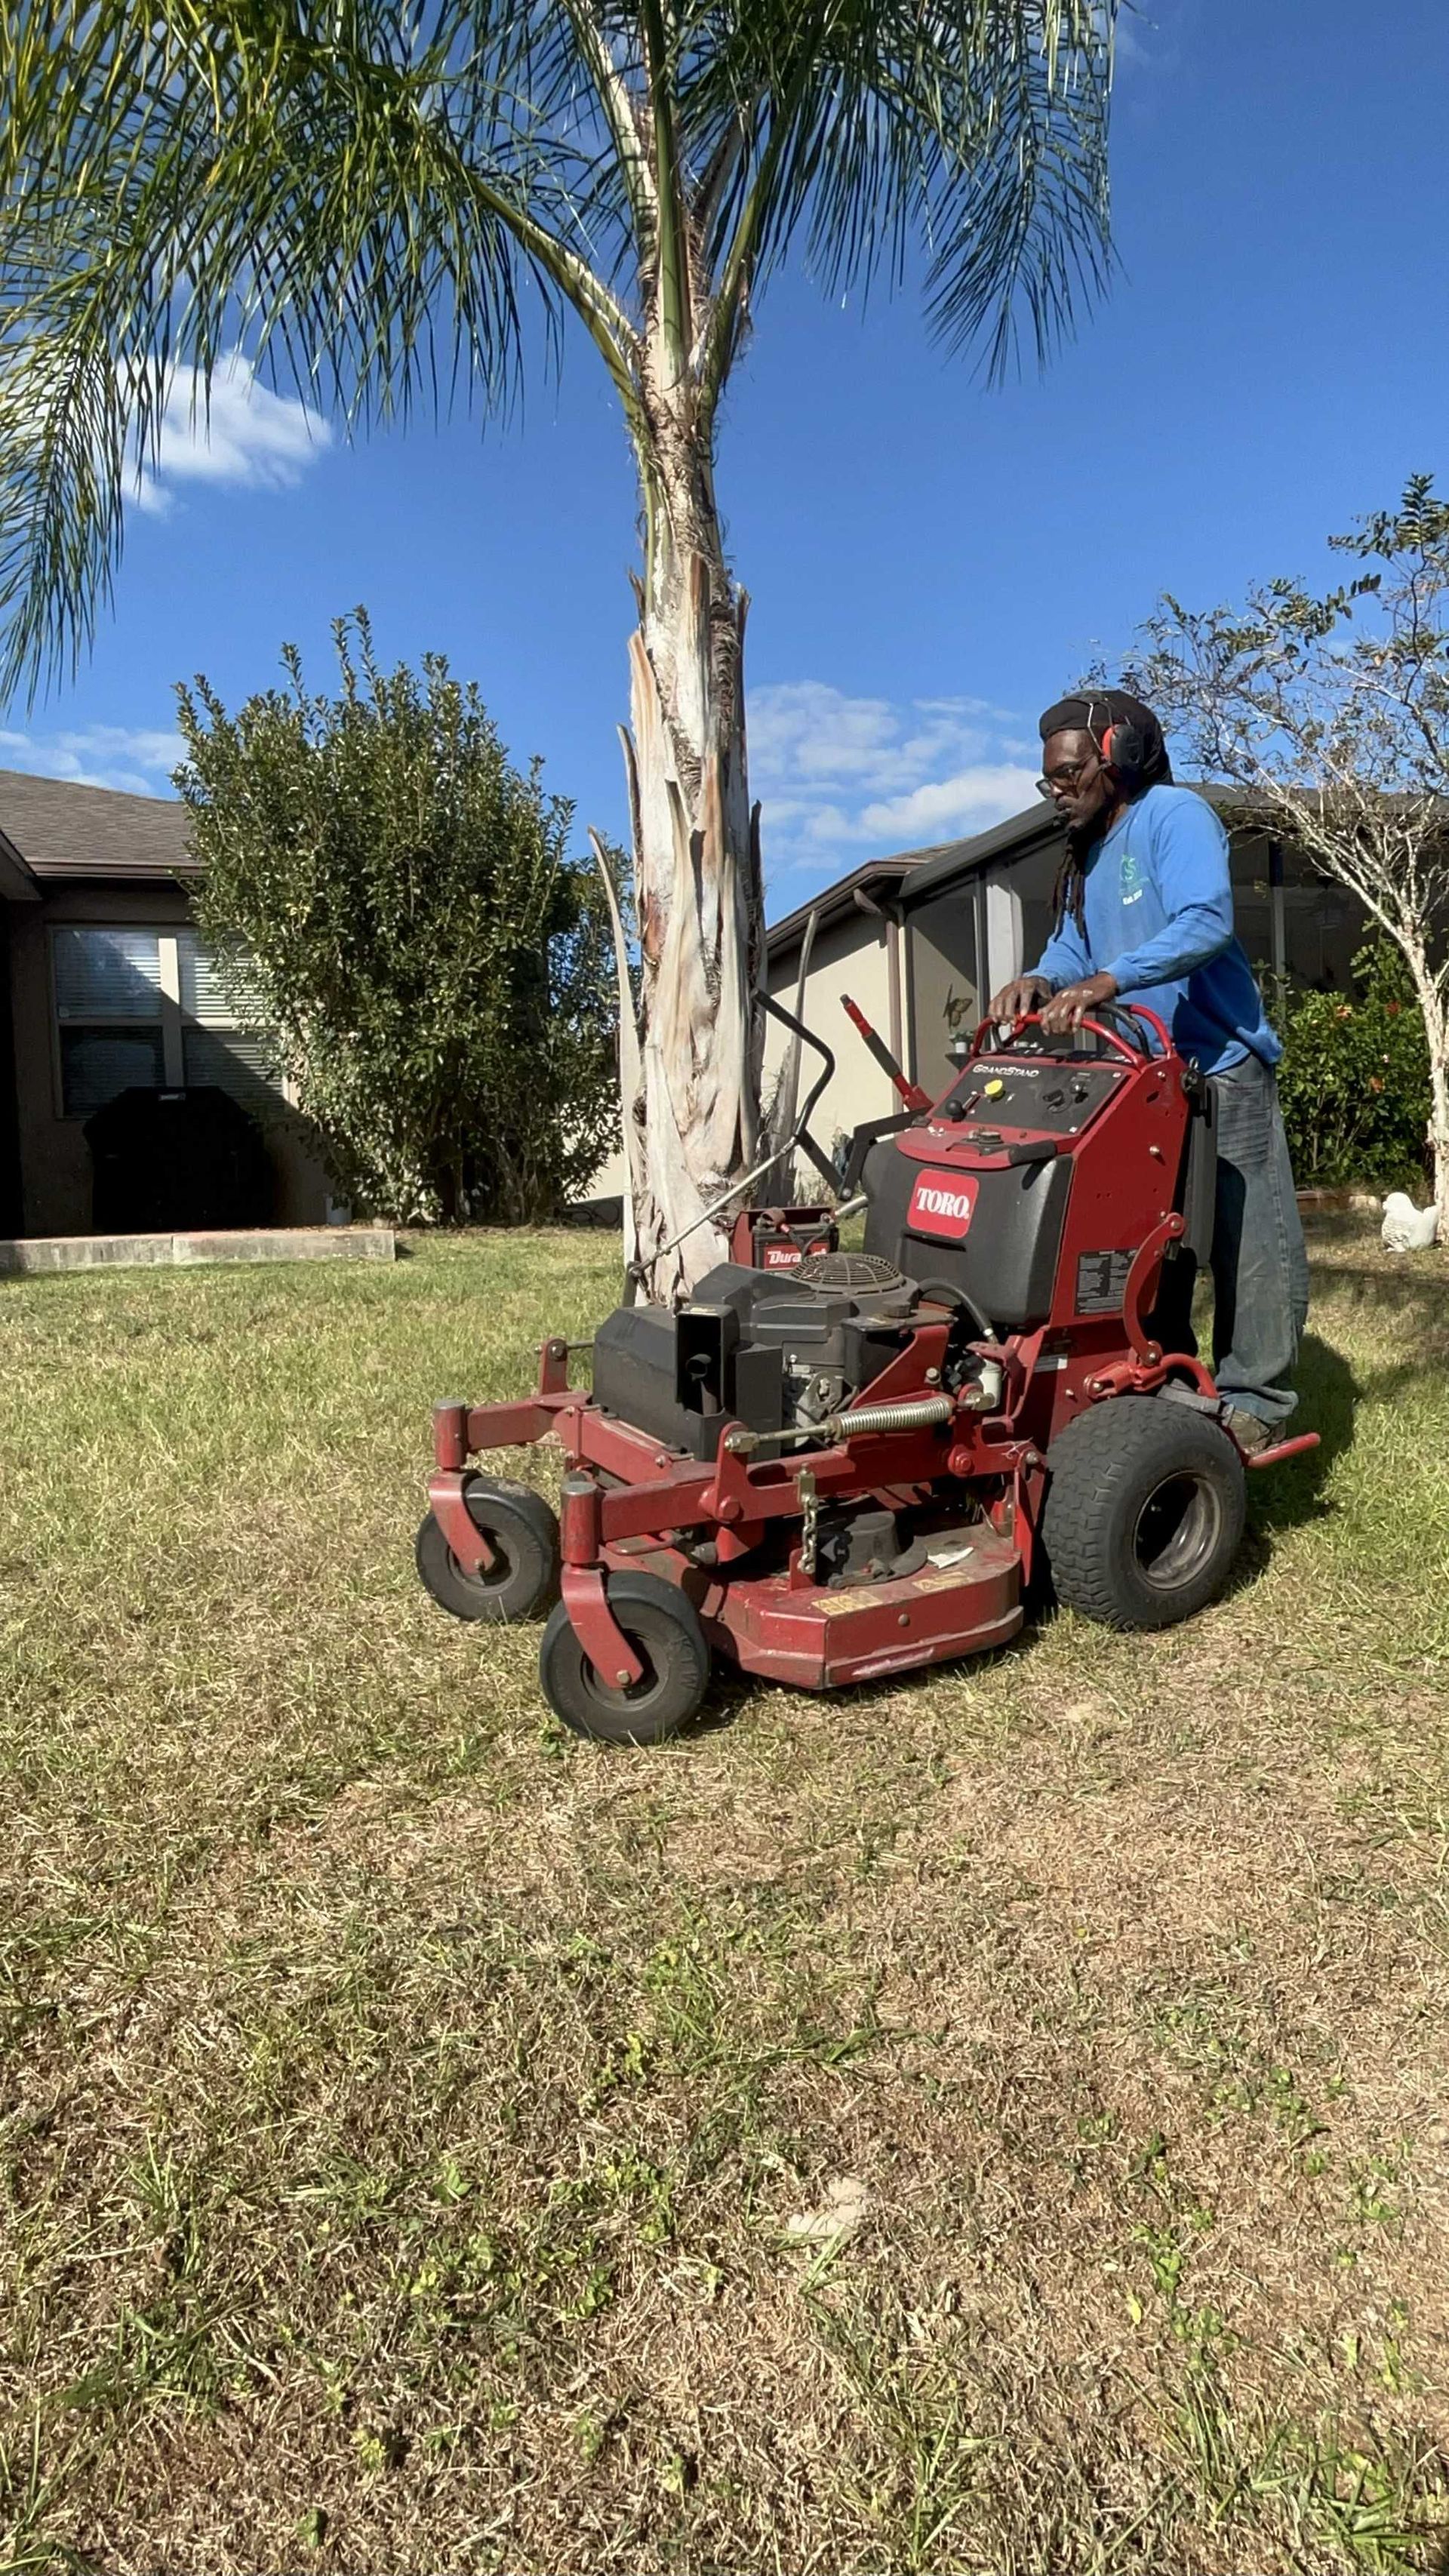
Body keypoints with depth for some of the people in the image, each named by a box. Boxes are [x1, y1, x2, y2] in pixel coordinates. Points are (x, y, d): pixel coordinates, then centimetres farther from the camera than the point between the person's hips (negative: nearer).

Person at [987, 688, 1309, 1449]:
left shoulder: (1172, 814, -8)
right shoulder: (1084, 859, 19)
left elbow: (1207, 921, -23)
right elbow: (1071, 949, 10)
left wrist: (1105, 981, -34)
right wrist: (1039, 982, -14)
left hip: (1219, 1069, -8)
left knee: (1248, 1239, -5)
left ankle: (1255, 1400, 2)